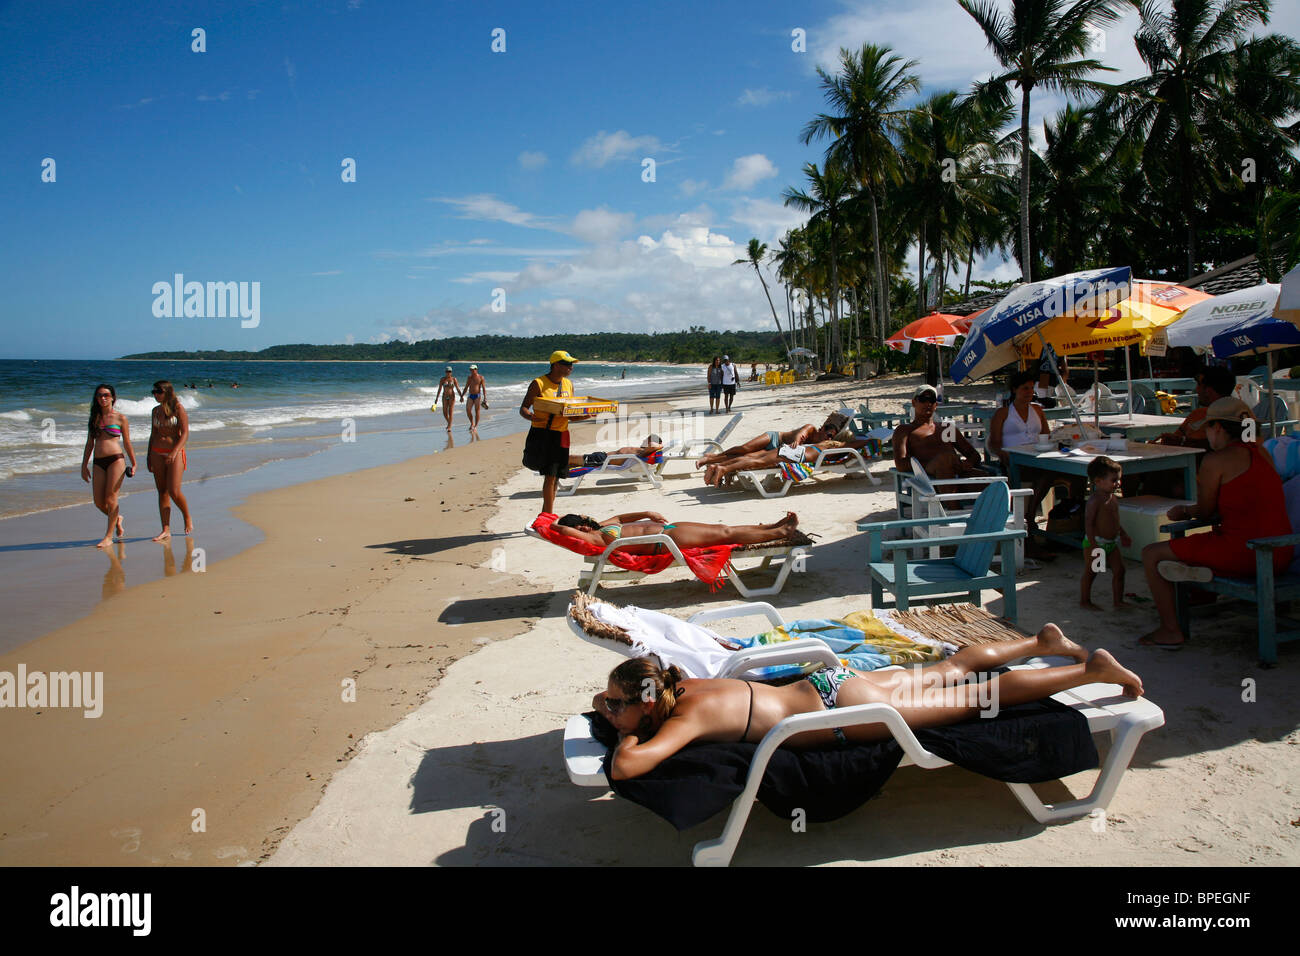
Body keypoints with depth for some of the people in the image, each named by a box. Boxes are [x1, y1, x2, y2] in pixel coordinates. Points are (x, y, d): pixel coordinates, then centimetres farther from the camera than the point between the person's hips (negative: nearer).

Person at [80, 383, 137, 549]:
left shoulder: (120, 418, 3)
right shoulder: (94, 418, 14)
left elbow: (127, 443, 7)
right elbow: (90, 443, 17)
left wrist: (133, 464, 8)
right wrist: (84, 465, 13)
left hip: (116, 459, -5)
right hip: (98, 462, 5)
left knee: (110, 499, -7)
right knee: (99, 502, 2)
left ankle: (108, 537, 2)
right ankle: (117, 519, 32)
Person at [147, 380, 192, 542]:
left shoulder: (178, 408, -6)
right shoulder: (156, 410, 12)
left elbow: (185, 434, -11)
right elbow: (153, 434, 19)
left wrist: (174, 452, -21)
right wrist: (149, 456, 16)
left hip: (175, 452, -6)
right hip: (157, 453, 6)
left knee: (174, 492, -13)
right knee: (162, 492, 3)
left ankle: (187, 518, 14)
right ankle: (166, 530, 5)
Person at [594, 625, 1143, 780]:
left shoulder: (688, 716, -26)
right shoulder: (678, 685, -2)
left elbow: (624, 767, -39)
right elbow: (626, 685, 21)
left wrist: (627, 735, -20)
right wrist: (610, 699, 4)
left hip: (839, 707, -7)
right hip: (827, 684, 7)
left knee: (977, 696, 6)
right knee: (953, 671, 24)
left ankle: (1092, 669, 18)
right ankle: (1042, 643, 40)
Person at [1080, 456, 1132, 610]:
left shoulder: (1113, 498, 8)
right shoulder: (1095, 500, -20)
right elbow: (1088, 523, -23)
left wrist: (1123, 535, 25)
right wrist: (1094, 545, -26)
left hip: (1112, 542, 8)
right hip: (1096, 542, -8)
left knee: (1119, 570, 6)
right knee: (1090, 572, 3)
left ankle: (1118, 600, 17)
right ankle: (1084, 601, 15)